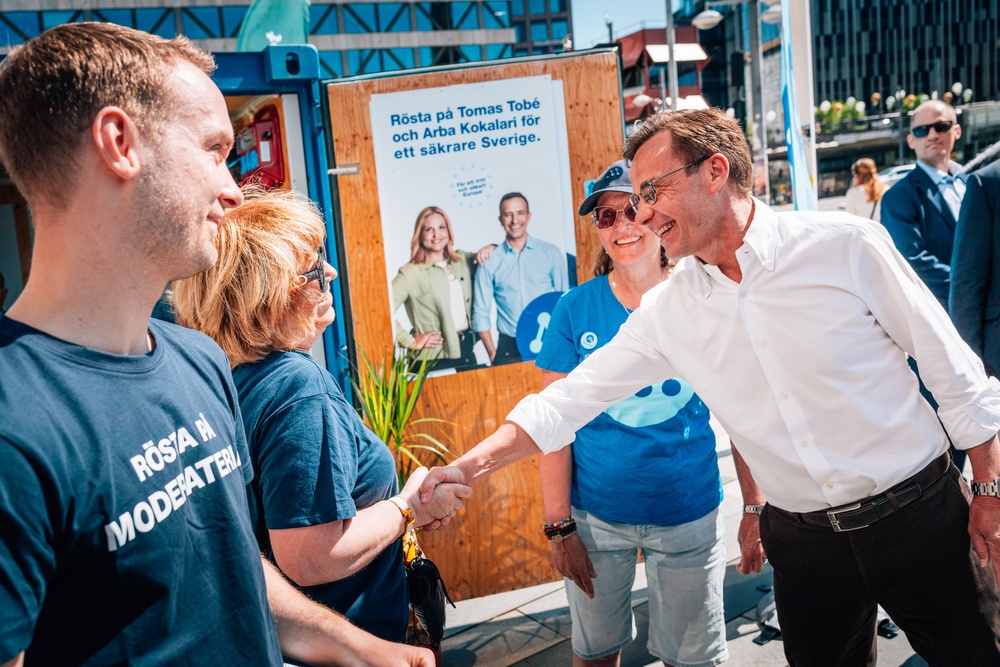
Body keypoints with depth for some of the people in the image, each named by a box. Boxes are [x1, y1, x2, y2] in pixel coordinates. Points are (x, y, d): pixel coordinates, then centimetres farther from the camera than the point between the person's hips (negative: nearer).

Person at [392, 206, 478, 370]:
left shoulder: (462, 260, 10)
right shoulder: (410, 273, -10)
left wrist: (489, 249, 2)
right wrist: (411, 341, -15)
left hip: (468, 349, 6)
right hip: (436, 357, -6)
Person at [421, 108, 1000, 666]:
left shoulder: (846, 245, -13)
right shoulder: (668, 312, -4)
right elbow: (572, 397, -1)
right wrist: (468, 468, -8)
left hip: (920, 515, -2)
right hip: (802, 539, 3)